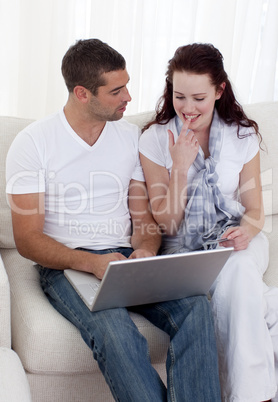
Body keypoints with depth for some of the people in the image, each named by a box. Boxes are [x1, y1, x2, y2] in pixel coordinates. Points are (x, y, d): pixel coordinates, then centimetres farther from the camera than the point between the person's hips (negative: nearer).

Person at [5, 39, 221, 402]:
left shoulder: (131, 137, 11)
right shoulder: (32, 143, -3)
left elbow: (145, 217, 13)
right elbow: (27, 239, -6)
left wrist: (145, 250, -11)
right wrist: (93, 262, -22)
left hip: (125, 257, 4)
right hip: (65, 264, -3)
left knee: (195, 306, -25)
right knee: (115, 330, -35)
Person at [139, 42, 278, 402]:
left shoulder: (244, 135, 1)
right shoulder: (155, 139, -4)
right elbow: (167, 223, -6)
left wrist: (247, 230, -19)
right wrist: (181, 166, -19)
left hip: (235, 240, 2)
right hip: (183, 247, -2)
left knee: (236, 271, -35)